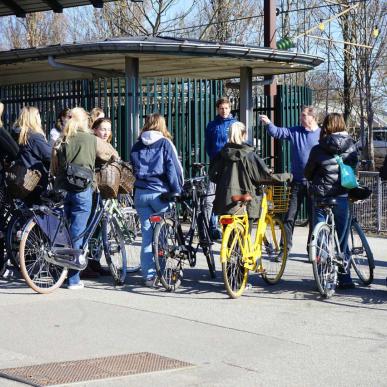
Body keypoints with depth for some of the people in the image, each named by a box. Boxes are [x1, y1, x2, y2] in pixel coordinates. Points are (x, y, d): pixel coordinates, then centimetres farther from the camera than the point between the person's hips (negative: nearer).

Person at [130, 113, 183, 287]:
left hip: (140, 193, 4)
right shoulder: (165, 144, -2)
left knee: (147, 234, 6)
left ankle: (148, 275, 5)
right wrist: (178, 191, -1)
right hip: (160, 192, -4)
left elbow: (132, 169, 15)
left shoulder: (136, 146, 10)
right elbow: (173, 169, -6)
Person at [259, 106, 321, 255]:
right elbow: (277, 132, -3)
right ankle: (285, 248, 5)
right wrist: (268, 123, -22)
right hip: (297, 181, 2)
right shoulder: (295, 131, 4)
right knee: (289, 216, 0)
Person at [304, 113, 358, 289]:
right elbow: (354, 170, 8)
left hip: (321, 198, -2)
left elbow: (307, 173, 4)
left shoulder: (318, 150, -6)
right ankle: (344, 279, 15)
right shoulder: (351, 147, -1)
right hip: (342, 197, 2)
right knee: (341, 239, 12)